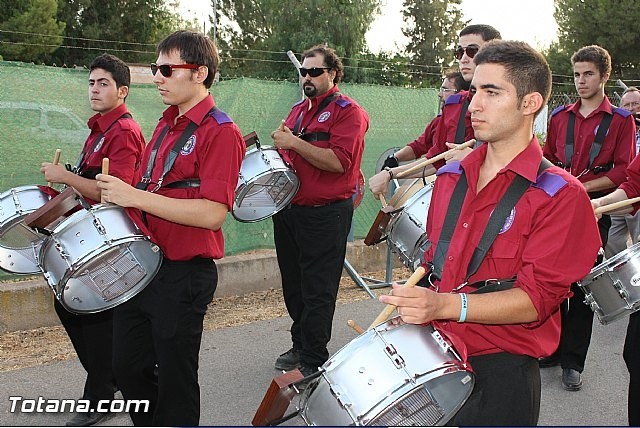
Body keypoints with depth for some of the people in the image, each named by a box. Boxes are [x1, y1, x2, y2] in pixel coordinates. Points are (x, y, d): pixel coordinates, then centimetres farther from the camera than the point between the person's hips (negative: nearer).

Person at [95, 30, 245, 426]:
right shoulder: (166, 126, 12)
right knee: (129, 367, 19)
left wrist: (134, 196, -24)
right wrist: (118, 192, 4)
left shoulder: (221, 132, -14)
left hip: (184, 275, -8)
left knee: (175, 379, 7)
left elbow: (212, 213, -24)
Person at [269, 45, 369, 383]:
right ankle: (300, 345, 33)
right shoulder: (298, 110, 15)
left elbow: (339, 161, -23)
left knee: (317, 291, 0)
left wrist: (294, 142, -23)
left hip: (325, 215, -8)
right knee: (293, 284, 17)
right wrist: (279, 145, 6)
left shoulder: (348, 112, -9)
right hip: (289, 211, 8)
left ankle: (313, 362, 11)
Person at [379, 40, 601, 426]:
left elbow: (536, 298, -18)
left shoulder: (560, 195, -11)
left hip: (500, 375, -5)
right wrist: (407, 307, 2)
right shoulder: (450, 177, 8)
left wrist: (445, 305, -29)